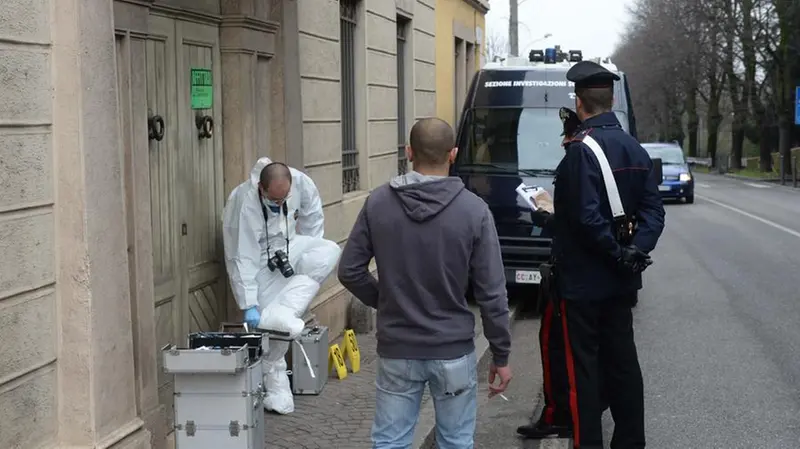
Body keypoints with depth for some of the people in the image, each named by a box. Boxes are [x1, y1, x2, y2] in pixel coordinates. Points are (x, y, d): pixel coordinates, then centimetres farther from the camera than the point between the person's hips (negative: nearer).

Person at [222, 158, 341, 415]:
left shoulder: (301, 182, -21)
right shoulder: (243, 205, -33)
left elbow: (312, 217, 0)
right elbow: (242, 260, -31)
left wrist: (309, 255, 4)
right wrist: (249, 306, -31)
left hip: (288, 250, 5)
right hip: (260, 262, -5)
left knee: (328, 252, -24)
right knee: (270, 330, -11)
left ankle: (278, 315, -25)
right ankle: (276, 388, 10)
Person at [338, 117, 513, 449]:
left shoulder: (378, 203, -6)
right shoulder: (473, 210, -11)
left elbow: (349, 271, -2)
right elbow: (491, 293, -9)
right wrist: (501, 355, 0)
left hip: (396, 350, 1)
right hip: (454, 351, -1)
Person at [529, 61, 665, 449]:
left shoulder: (581, 150, -18)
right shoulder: (635, 149, 9)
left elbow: (586, 218, -25)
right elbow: (653, 209, 5)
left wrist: (617, 253, -13)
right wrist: (636, 250, -6)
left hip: (583, 283, -8)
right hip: (621, 283, 8)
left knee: (583, 366, 0)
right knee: (622, 361, 15)